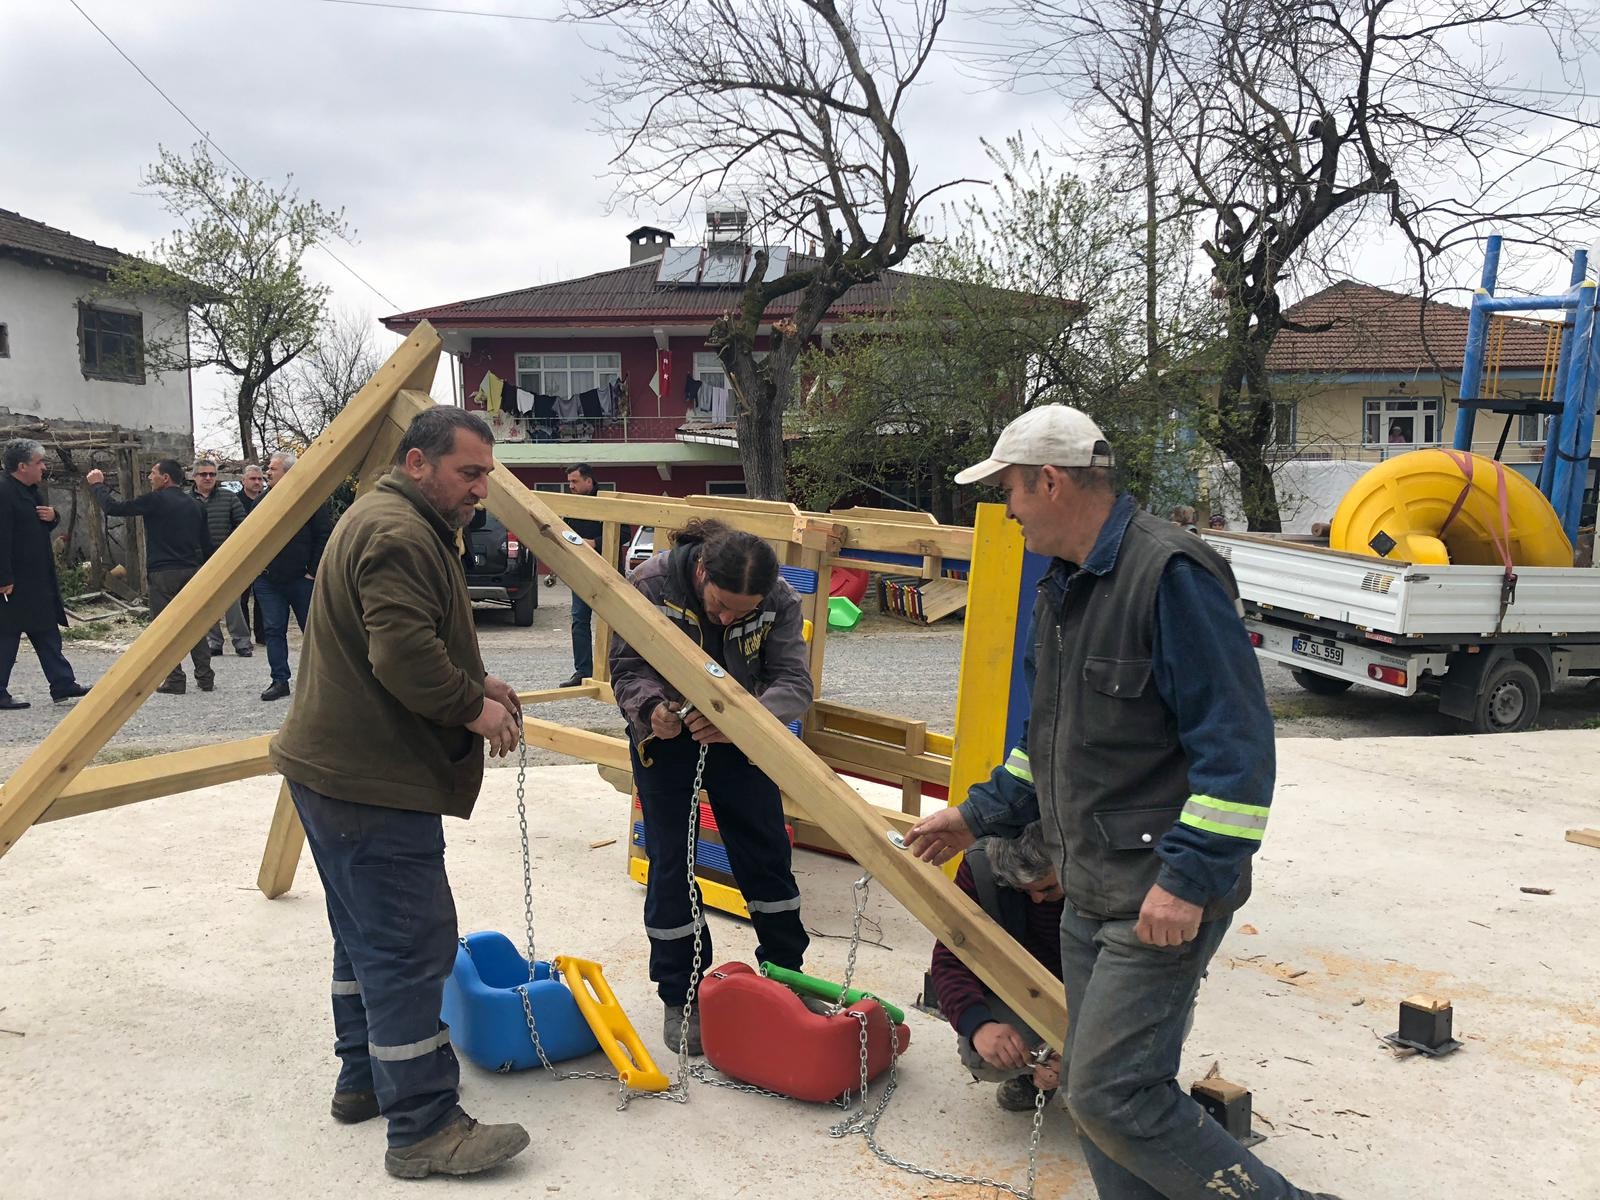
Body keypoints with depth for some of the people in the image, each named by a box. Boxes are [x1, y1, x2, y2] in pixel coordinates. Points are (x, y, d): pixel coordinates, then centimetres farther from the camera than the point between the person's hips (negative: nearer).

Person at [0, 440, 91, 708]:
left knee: (47, 634, 11)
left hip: (37, 580, 10)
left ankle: (63, 685, 16)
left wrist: (53, 517, 2)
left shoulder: (29, 490, 14)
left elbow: (41, 526, 27)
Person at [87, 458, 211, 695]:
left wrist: (97, 485, 11)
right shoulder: (193, 504, 11)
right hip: (192, 571, 6)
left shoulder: (155, 500, -8)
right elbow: (206, 542, 13)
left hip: (163, 573, -6)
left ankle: (175, 680, -2)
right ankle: (205, 677, 10)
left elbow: (113, 508, -5)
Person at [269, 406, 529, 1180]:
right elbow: (404, 656, -28)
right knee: (410, 947, -7)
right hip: (374, 781, -11)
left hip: (341, 767, 11)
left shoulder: (398, 523, 17)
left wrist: (474, 681, 8)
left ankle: (364, 1079, 32)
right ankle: (424, 1130, 0)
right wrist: (473, 707, -14)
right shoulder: (398, 534, -18)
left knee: (368, 935, 19)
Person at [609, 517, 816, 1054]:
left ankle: (787, 975, 29)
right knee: (670, 863, 1)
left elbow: (794, 682, -26)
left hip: (738, 735, 2)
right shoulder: (651, 583, -27)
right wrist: (652, 707, -40)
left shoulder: (780, 600, -22)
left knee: (767, 853, 9)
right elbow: (628, 667, -18)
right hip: (665, 734, -2)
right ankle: (680, 997, 17)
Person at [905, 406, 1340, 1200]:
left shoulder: (1170, 574, -17)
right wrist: (977, 819, 23)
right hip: (1089, 893, 9)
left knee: (1112, 1097, -9)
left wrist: (1191, 879, -23)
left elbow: (1237, 746, -21)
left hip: (1162, 901, -9)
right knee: (1095, 1089, 15)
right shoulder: (1061, 588, 12)